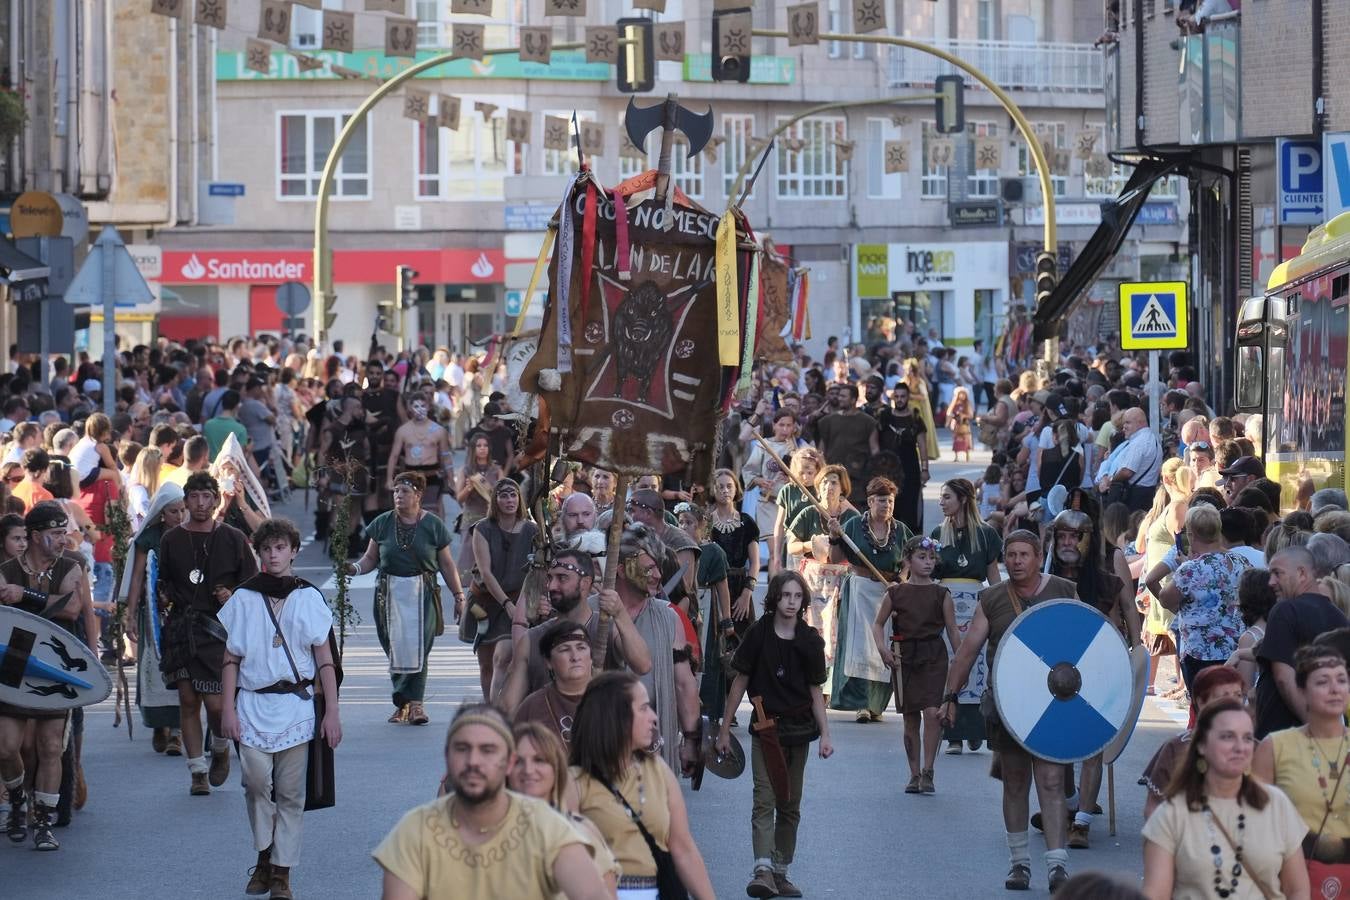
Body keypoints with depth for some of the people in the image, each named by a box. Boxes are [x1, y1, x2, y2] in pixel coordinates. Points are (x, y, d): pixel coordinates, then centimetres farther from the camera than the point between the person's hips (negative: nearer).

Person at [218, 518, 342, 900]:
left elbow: (325, 660, 6)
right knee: (257, 783, -10)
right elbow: (231, 659, 8)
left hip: (296, 705, 0)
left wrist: (332, 711, 1)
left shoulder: (308, 598, 5)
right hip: (253, 704, 0)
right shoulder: (243, 599, 7)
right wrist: (227, 709, 0)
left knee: (290, 792, 0)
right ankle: (263, 859, 10)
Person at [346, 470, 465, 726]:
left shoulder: (433, 525, 3)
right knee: (395, 647, 2)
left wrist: (459, 594, 6)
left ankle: (413, 702, -12)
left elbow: (447, 564, 8)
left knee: (417, 647, -11)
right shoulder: (382, 523, 6)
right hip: (390, 593, 2)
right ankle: (405, 703, 12)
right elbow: (371, 558, 10)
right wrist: (356, 568, -11)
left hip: (422, 593, -2)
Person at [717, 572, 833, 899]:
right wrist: (725, 728, 2)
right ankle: (763, 870, -25)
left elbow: (815, 691, 8)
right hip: (766, 728, -3)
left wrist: (825, 734, 1)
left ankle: (780, 872, 16)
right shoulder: (759, 634, -4)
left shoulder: (810, 641, 3)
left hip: (799, 729, 3)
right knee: (764, 800, -14)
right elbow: (740, 682, 1)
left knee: (790, 805, 9)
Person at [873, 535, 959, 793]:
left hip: (934, 656, -1)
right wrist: (882, 647, -6)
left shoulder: (941, 594, 2)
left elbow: (952, 631, 5)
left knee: (932, 712, -16)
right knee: (911, 718, 7)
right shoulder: (895, 593, 3)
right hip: (904, 656, 2)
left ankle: (927, 771, -9)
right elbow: (878, 624, 12)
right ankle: (914, 774, 16)